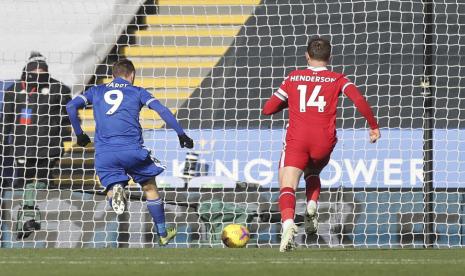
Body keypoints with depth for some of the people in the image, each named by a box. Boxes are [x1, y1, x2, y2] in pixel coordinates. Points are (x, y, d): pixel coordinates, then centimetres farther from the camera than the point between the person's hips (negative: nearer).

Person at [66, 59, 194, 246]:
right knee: (150, 188, 17)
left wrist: (79, 134, 19)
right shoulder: (137, 92, 12)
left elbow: (71, 106, 9)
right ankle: (163, 234, 21)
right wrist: (181, 134, 2)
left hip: (104, 153, 1)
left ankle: (115, 191, -30)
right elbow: (162, 110, 0)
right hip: (132, 150, -1)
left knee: (110, 187, 8)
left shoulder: (96, 91, 18)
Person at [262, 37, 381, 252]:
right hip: (324, 142, 1)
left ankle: (288, 223, -37)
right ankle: (312, 205, 2)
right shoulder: (337, 80, 11)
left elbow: (267, 109, 16)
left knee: (287, 188, -9)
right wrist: (373, 126, 4)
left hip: (296, 139, -1)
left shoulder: (293, 78, 14)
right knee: (312, 174, 30)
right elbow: (359, 101, -5)